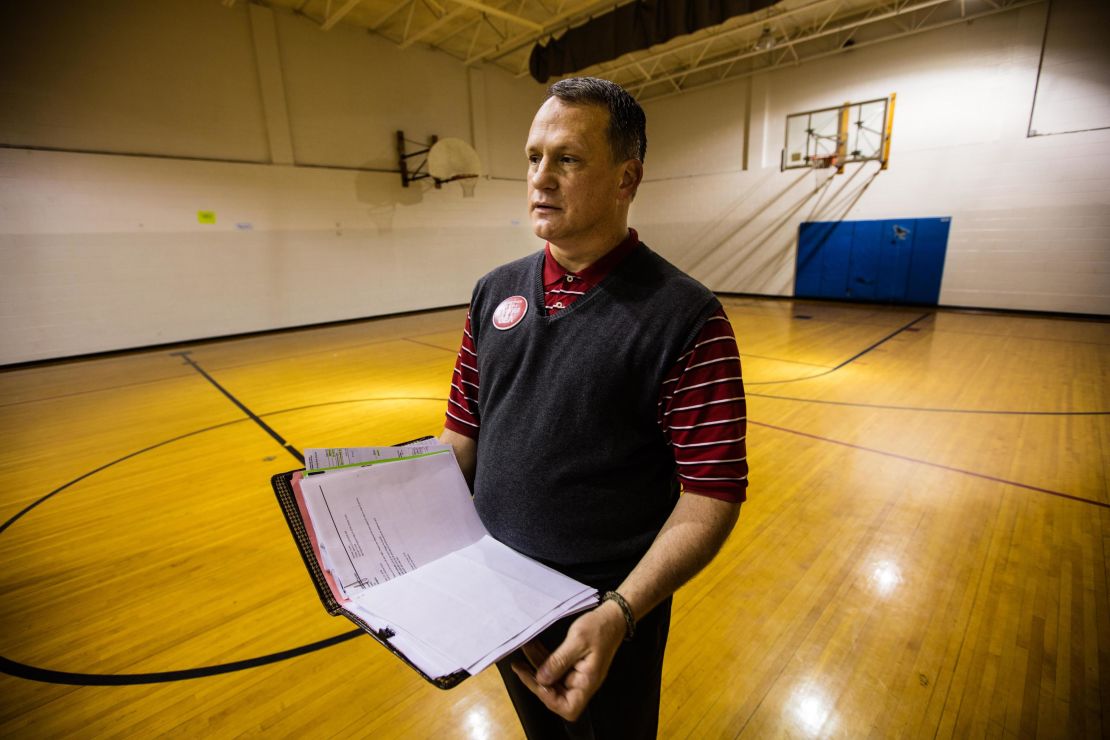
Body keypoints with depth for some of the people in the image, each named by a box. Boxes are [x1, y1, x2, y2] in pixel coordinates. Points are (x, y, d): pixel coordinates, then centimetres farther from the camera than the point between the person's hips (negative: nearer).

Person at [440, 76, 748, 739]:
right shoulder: (494, 294, -2)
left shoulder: (687, 317, -19)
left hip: (603, 619, -4)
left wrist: (619, 614, -27)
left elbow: (711, 495, -18)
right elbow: (464, 434, 3)